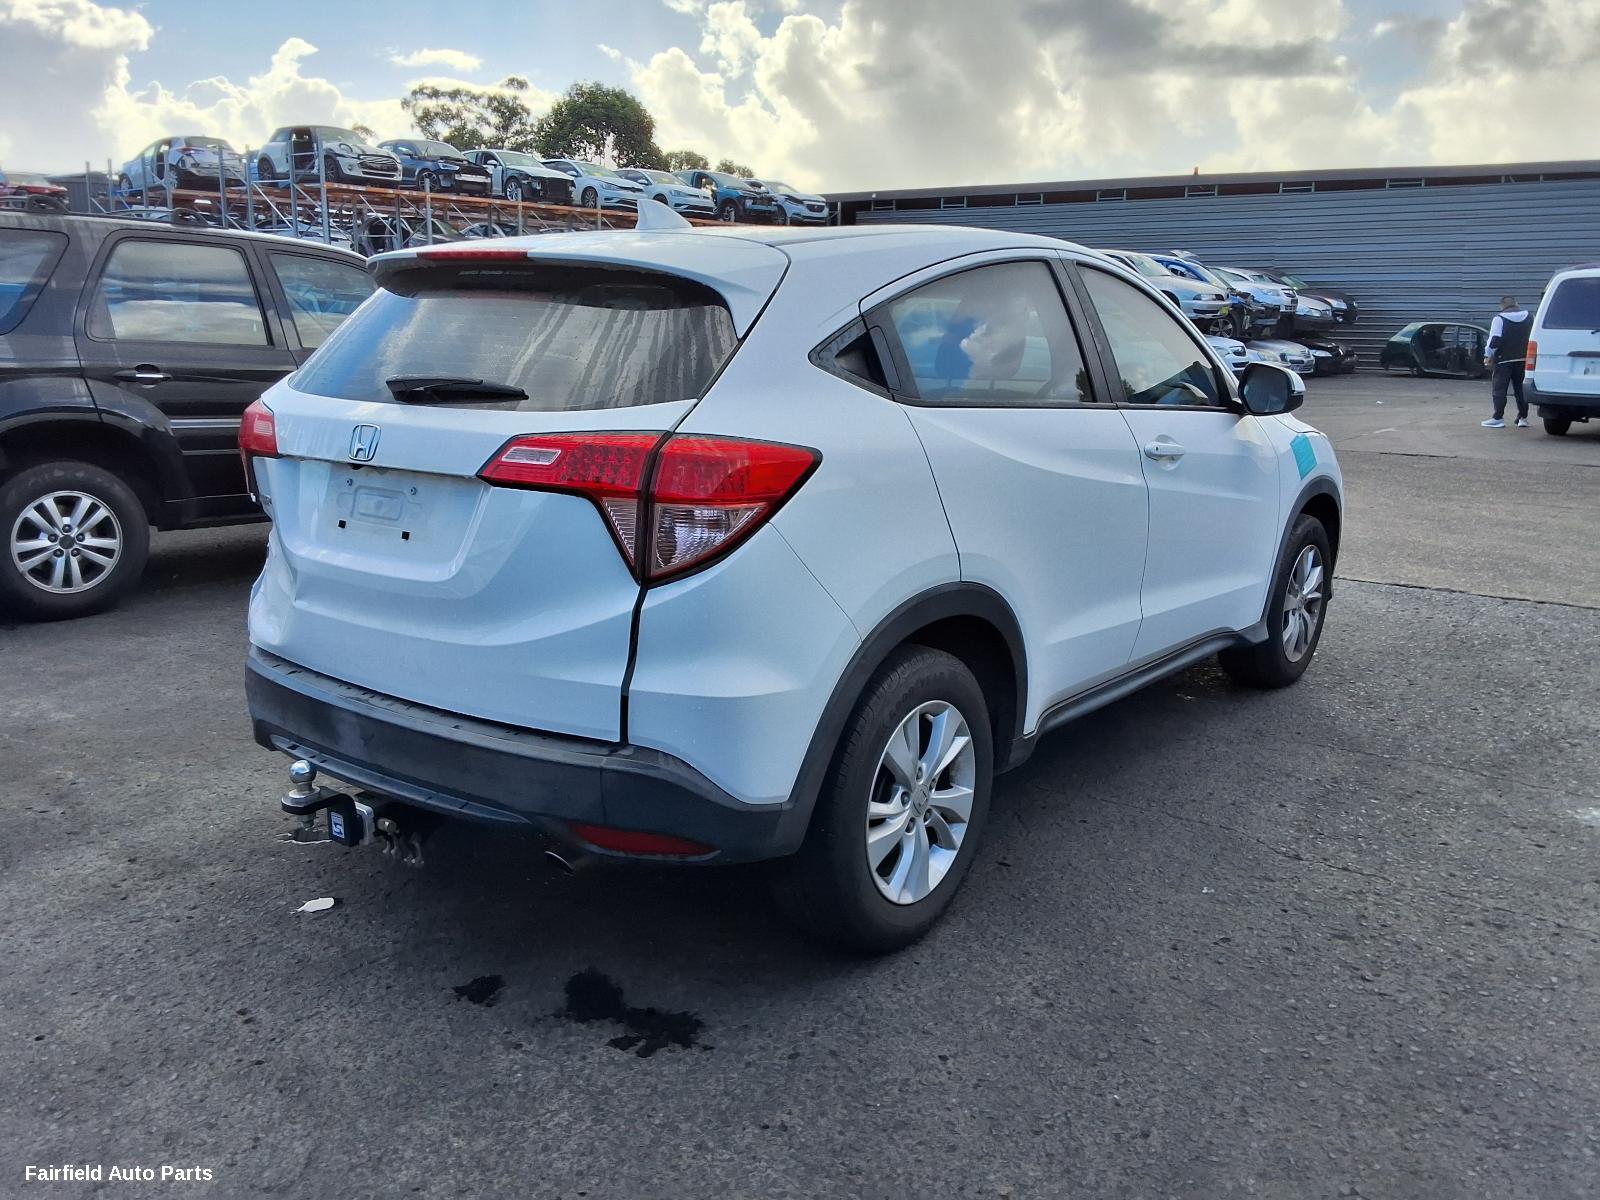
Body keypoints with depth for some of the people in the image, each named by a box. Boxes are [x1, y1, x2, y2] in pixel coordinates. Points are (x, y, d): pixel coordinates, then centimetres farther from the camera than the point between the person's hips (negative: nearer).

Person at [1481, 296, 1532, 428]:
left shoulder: (1499, 319, -8)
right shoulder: (1529, 317, 10)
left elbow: (1494, 340, -14)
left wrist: (1488, 355, -3)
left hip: (1504, 360, -5)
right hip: (1523, 359, 5)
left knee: (1499, 389, -2)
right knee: (1521, 389, 11)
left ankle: (1498, 418, -5)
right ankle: (1523, 418, 11)